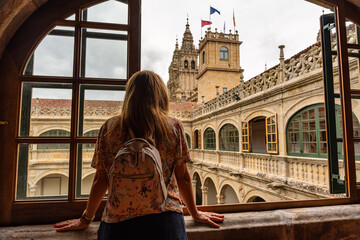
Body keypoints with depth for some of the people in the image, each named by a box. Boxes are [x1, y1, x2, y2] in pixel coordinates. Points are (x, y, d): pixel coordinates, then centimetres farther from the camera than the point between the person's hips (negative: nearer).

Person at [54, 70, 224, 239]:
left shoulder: (109, 128, -2)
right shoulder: (174, 127, -4)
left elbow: (100, 180, 2)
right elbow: (183, 178, 1)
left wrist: (86, 219, 18)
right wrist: (195, 214, 17)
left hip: (118, 221, 2)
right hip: (165, 220, -1)